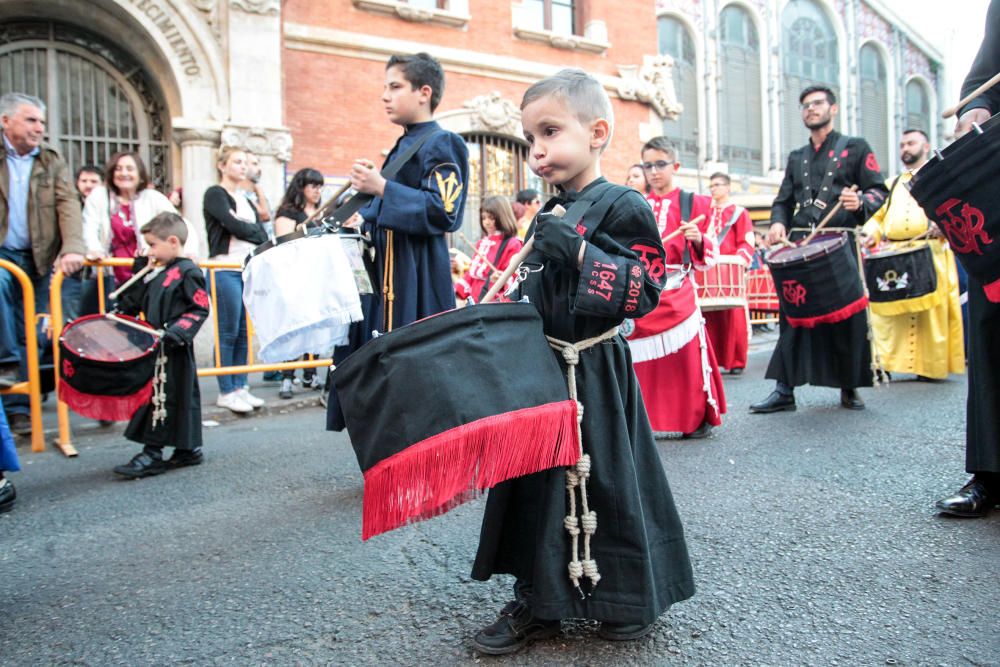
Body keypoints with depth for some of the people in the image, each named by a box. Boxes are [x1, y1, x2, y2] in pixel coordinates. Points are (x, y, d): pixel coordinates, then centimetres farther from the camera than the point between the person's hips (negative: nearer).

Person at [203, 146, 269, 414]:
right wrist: (256, 233, 1)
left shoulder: (246, 200, 22)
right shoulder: (215, 194, 2)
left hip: (249, 269, 7)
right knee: (228, 332, -5)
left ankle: (240, 387, 12)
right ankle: (226, 392, 1)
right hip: (225, 269, -7)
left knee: (244, 332, 6)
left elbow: (262, 233, 11)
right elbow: (233, 225, -12)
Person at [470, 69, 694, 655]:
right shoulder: (551, 215, 12)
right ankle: (539, 600, 27)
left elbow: (645, 287, -18)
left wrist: (579, 253, -24)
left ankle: (632, 598, 26)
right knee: (539, 479, 12)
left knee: (607, 481, 2)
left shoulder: (623, 206, -10)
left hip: (596, 373, -7)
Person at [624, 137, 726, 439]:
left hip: (677, 294, -3)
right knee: (642, 360, 4)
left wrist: (699, 240, -17)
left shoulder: (694, 204, 4)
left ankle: (699, 418, 13)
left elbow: (707, 257, 2)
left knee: (687, 356, -2)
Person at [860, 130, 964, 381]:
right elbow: (878, 215, 24)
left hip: (930, 254, -3)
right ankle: (881, 363, -3)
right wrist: (871, 232, 2)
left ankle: (931, 366, 2)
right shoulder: (892, 184, 27)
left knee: (932, 311, -5)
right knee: (886, 312, -6)